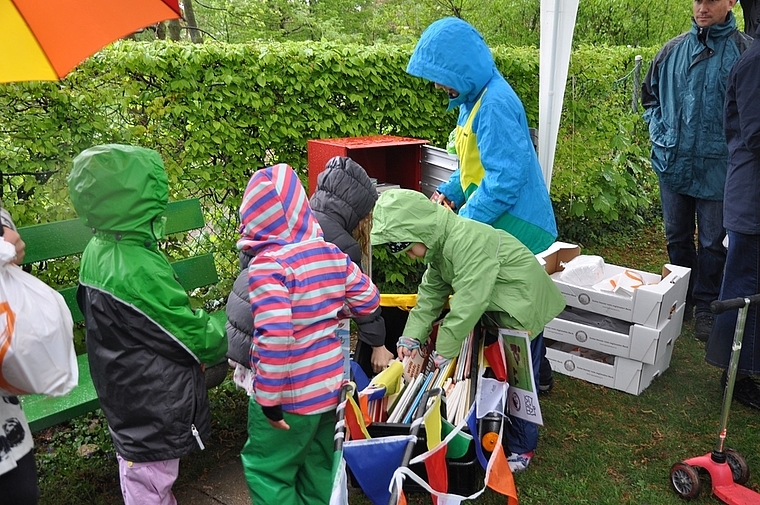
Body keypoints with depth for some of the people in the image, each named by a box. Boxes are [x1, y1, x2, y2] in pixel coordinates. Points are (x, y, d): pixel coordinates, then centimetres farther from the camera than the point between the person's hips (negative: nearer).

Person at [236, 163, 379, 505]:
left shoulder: (267, 264, -23)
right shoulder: (331, 254, -4)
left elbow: (274, 337, -30)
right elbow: (368, 300, 6)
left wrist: (268, 399, -20)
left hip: (289, 396, -6)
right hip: (330, 385, 7)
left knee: (266, 471, 13)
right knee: (319, 467, 24)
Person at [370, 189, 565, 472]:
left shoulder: (465, 241, -33)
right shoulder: (439, 242, -1)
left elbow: (469, 302, -32)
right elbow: (431, 292, 2)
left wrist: (443, 351, -23)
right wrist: (411, 337, -8)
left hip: (523, 306, -9)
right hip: (497, 308, 9)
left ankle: (522, 448, 16)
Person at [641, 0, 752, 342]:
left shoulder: (745, 51, -6)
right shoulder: (673, 50, 5)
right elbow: (650, 94, 18)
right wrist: (659, 130, 5)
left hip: (718, 166, -3)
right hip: (673, 161, 4)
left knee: (713, 241, 7)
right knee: (677, 236, 15)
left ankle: (706, 306, 23)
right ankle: (682, 298, 32)